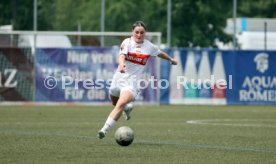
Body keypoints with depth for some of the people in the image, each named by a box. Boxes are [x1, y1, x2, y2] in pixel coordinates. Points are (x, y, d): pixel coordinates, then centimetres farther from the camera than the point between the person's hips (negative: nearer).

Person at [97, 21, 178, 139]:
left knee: (120, 104, -24)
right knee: (115, 102, 24)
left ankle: (105, 129, -28)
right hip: (119, 78, 1)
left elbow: (160, 53, 24)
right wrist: (121, 64, -50)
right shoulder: (127, 42, -8)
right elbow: (121, 55, -26)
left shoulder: (149, 46, 2)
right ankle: (127, 108, 59)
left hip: (133, 82, -1)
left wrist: (171, 60, 42)